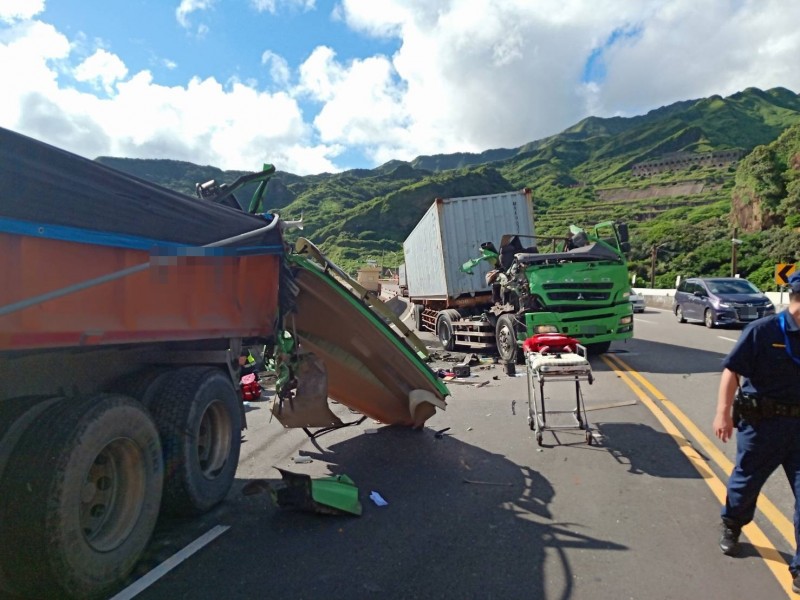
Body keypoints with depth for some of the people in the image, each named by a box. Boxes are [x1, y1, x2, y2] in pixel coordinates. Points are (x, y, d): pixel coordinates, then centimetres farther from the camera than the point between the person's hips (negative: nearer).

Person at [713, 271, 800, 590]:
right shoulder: (763, 330, -13)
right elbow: (732, 370, -12)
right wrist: (723, 413, -18)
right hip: (762, 423, -4)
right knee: (746, 481, 14)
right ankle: (731, 526, 44)